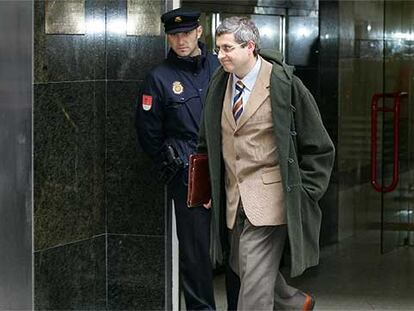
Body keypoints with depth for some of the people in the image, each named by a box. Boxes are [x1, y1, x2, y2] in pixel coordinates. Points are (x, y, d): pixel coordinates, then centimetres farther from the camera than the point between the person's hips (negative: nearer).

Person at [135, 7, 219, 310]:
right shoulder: (160, 78, 0)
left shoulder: (219, 67, 7)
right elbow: (148, 132, 5)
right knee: (195, 249, -1)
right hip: (188, 176, -2)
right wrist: (171, 166, 4)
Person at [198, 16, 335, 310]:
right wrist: (212, 188, 15)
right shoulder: (219, 85, 6)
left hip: (269, 197, -7)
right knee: (242, 267, 16)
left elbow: (319, 147, -4)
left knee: (255, 277, -11)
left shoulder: (285, 84, -11)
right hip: (234, 198, 7)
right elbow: (208, 142, 20)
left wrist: (302, 194, -6)